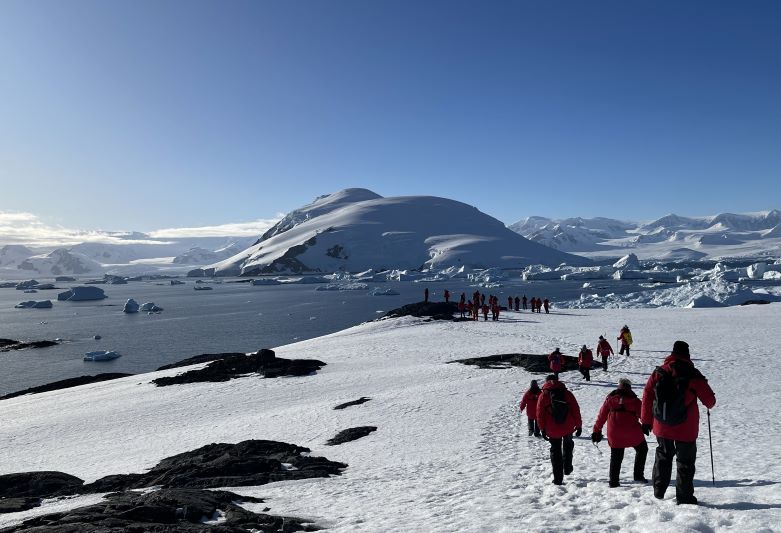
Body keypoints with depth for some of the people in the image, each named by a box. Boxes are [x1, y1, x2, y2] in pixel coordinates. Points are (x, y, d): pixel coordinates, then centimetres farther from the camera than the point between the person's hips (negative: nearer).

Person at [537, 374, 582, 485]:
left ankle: (558, 479, 10)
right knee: (568, 445, 30)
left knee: (555, 451, 10)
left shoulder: (543, 396, -4)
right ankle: (567, 468, 26)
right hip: (568, 428, 1)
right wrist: (578, 425, 8)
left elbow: (540, 415, -4)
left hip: (552, 430, -1)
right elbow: (576, 411, 0)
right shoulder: (567, 393, -1)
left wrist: (542, 429, 4)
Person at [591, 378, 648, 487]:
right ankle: (638, 475, 19)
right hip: (632, 431, -1)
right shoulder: (634, 400, 6)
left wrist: (596, 431, 16)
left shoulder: (610, 398, 11)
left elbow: (602, 415, 11)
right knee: (642, 449, 23)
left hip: (614, 433, 2)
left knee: (616, 456, 11)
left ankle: (613, 481, 8)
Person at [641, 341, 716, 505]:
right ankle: (684, 497, 18)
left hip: (662, 428, 3)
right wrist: (709, 405, 20)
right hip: (685, 430, -3)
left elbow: (647, 396, 1)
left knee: (663, 457, 21)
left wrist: (646, 421, 11)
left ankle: (659, 491, 25)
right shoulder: (693, 375, -12)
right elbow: (710, 400, -5)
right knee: (685, 462, 11)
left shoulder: (658, 372, -3)